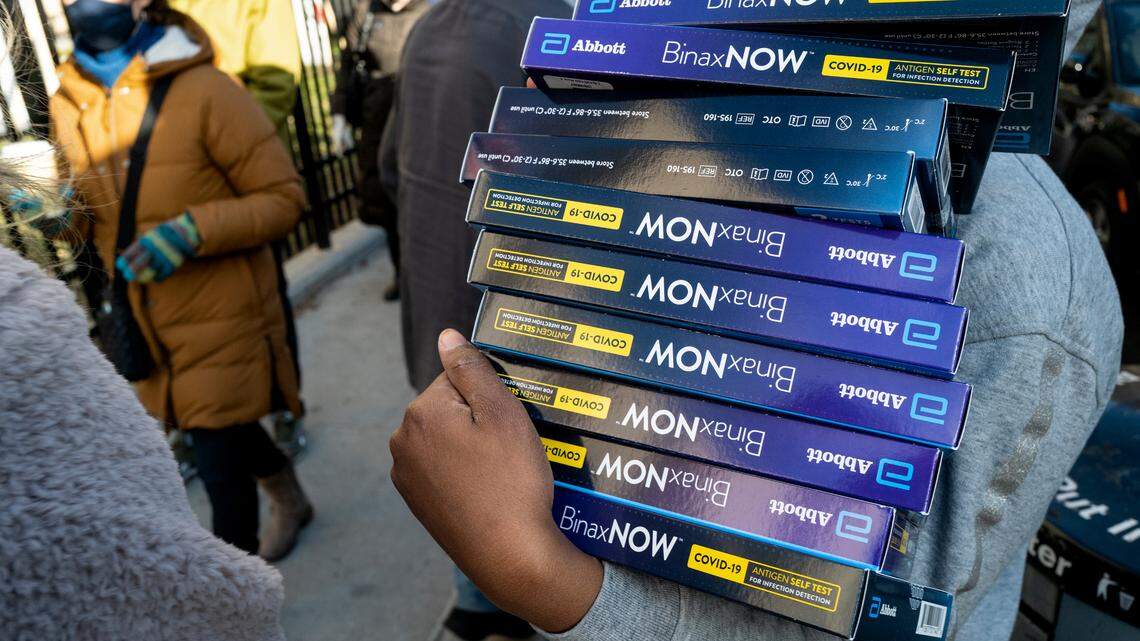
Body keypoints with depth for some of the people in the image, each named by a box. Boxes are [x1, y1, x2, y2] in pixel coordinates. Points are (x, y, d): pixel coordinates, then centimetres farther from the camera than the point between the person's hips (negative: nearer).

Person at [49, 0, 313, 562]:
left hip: (221, 322, -6)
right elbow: (81, 216, 13)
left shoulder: (202, 89, -17)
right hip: (146, 328, 6)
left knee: (222, 467, 2)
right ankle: (290, 502, 53)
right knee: (228, 434, 24)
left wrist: (191, 233, -27)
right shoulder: (67, 105, 3)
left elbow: (283, 197, -16)